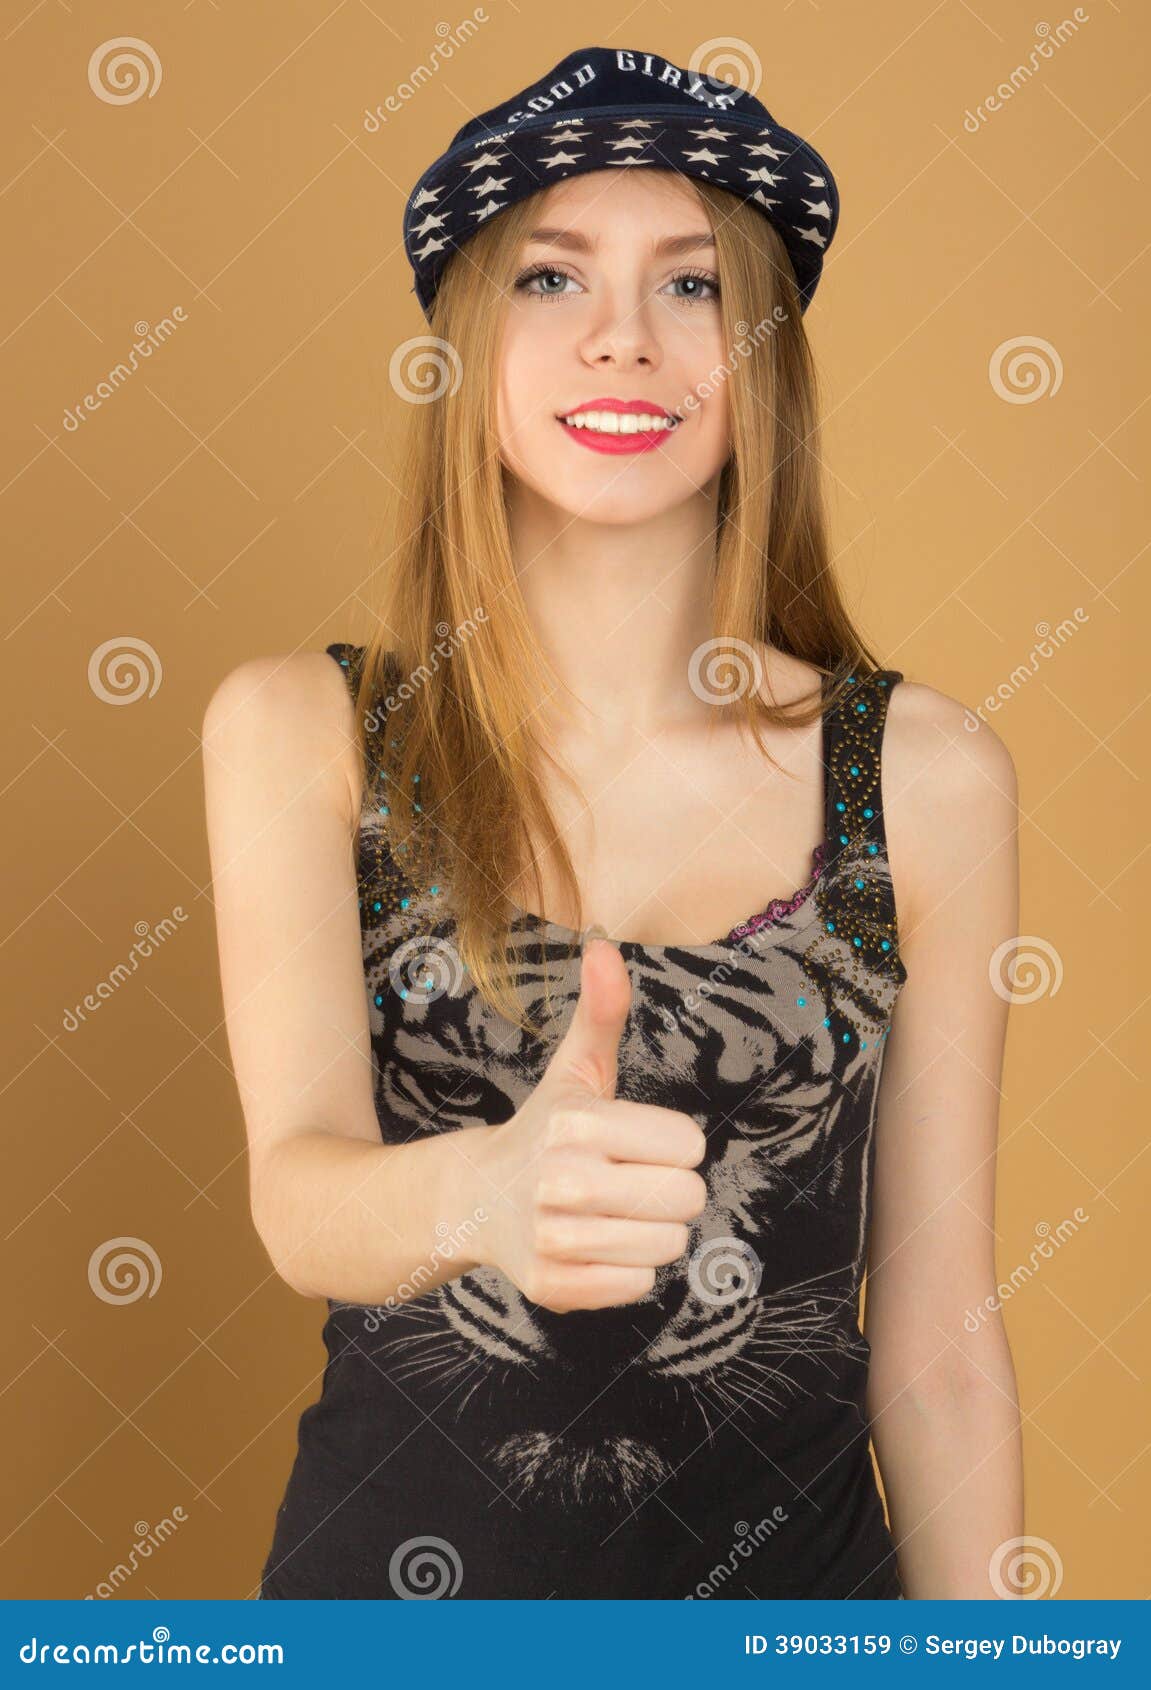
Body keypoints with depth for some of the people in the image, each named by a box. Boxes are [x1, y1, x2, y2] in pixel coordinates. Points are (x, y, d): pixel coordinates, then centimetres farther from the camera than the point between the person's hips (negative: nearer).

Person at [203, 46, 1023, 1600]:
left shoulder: (927, 778, -8)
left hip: (787, 1568, 1)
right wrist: (480, 1192, -40)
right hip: (393, 1561, 0)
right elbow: (300, 1197, -20)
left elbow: (939, 1345, -5)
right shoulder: (298, 732, -8)